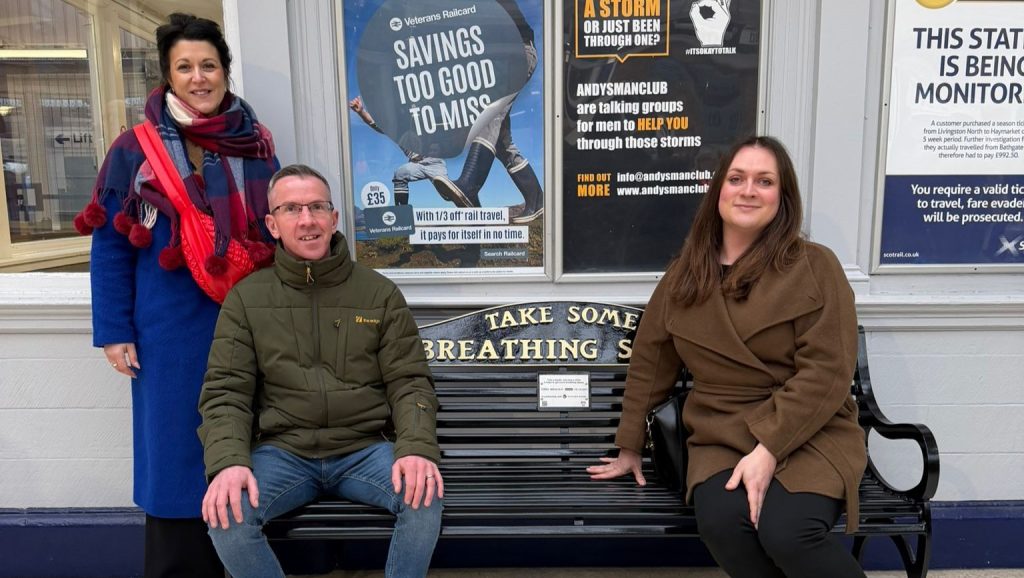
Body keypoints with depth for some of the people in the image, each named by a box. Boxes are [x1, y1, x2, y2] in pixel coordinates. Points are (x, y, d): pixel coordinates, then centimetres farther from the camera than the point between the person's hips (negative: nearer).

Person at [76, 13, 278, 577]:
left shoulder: (256, 144, 7)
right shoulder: (136, 149, -2)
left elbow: (277, 230, 12)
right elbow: (110, 247, -1)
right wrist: (113, 331, -6)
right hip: (172, 334, -2)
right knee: (178, 454, 6)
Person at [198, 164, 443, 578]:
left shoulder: (380, 293, 3)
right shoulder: (246, 298, 4)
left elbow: (409, 382, 0)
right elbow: (225, 392, 0)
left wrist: (417, 448, -19)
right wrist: (229, 462, -19)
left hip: (364, 450, 0)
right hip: (282, 451, 1)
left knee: (424, 495, -27)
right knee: (225, 513, -26)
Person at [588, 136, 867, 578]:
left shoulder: (814, 266, -5)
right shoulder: (683, 276, 7)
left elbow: (826, 372, -11)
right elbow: (650, 363, 13)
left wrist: (769, 450, -19)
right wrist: (630, 447, 17)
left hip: (808, 435, -2)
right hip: (720, 439, 3)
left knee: (786, 532, -29)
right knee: (720, 522, -28)